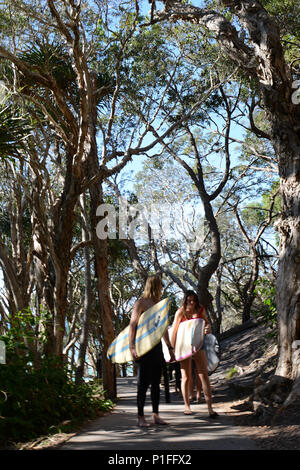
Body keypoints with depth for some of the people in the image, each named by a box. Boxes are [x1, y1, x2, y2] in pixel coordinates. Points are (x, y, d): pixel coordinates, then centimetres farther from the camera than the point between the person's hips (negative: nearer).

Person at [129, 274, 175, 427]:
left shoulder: (159, 304, 16)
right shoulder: (140, 303, -5)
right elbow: (132, 325, -11)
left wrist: (170, 347, 19)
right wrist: (132, 347, -20)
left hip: (157, 346, 7)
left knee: (156, 383, 8)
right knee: (143, 383, -4)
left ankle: (156, 415, 15)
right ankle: (140, 417, 1)